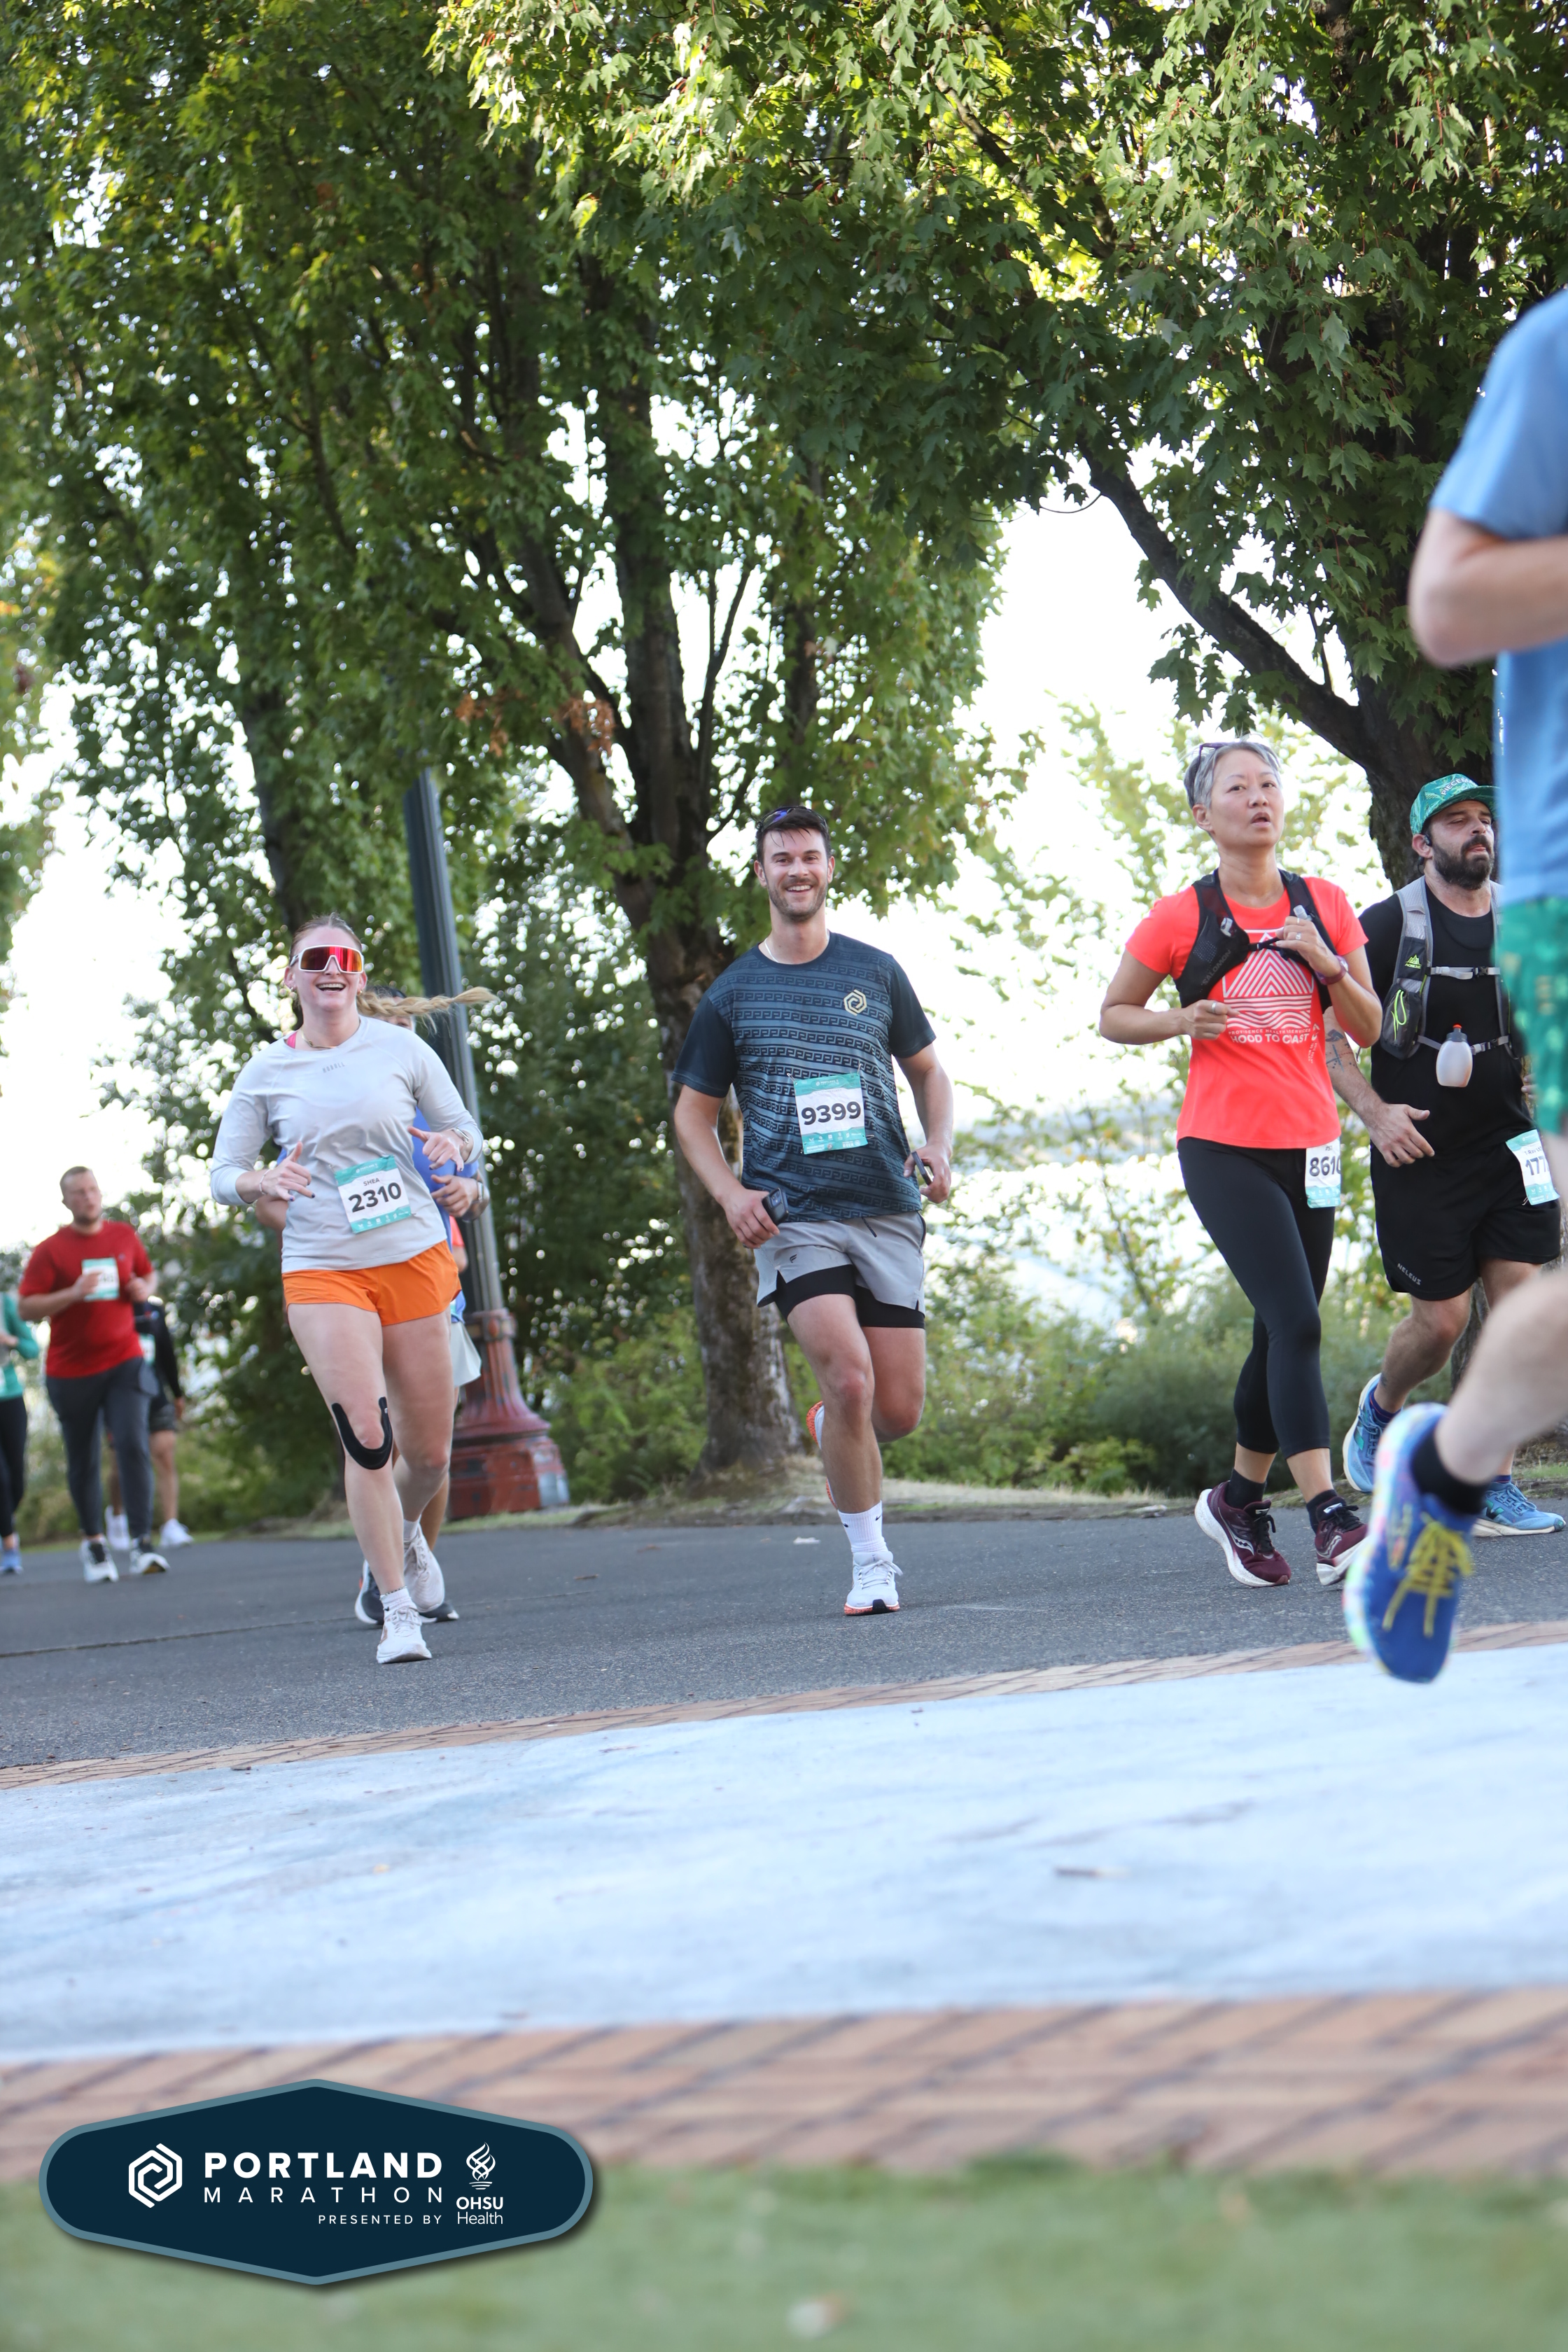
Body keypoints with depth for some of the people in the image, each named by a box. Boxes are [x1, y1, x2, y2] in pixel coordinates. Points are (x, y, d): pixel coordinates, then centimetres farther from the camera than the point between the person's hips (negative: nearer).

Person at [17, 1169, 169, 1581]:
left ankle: (142, 1544, -21)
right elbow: (28, 1308, -9)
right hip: (71, 1372, -1)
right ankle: (93, 1543, 26)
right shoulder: (50, 1251, -3)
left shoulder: (125, 1237, 7)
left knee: (133, 1445, -17)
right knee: (83, 1461, 7)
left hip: (123, 1362, 1)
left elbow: (147, 1274, 23)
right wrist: (73, 1293, -23)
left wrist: (143, 1289, -1)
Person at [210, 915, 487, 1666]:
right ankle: (398, 1611, -7)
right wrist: (264, 1182, -16)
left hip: (414, 1260, 2)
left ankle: (407, 1533, 40)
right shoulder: (265, 1074, 4)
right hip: (322, 1273, -1)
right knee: (366, 1436, -16)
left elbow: (465, 1129, 12)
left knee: (429, 1452, 5)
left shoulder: (401, 1049, 5)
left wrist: (455, 1144, -13)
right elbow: (222, 1175, 7)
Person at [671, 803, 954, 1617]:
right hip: (793, 1216, -2)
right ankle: (870, 1563, -6)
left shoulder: (874, 973, 11)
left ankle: (828, 1428, 36)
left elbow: (928, 1071, 21)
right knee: (851, 1380, -20)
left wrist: (938, 1146, 1)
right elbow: (693, 1114, 13)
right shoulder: (732, 994, 7)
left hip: (887, 1213, 2)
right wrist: (730, 1192, -5)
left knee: (899, 1411, -1)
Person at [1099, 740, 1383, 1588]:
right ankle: (1328, 1518, -23)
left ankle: (1239, 1499, 29)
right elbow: (1113, 1014, 7)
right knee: (1294, 1322, -18)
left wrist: (1327, 962, -8)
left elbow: (1369, 1028, 10)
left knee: (1284, 1332, 10)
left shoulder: (1325, 905, 9)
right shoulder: (1181, 917, -1)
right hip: (1222, 1148, -5)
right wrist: (1181, 1020, -13)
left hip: (1308, 1148, 5)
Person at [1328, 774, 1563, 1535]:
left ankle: (1495, 1488, 0)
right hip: (1419, 1153, -4)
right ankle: (1381, 1406, 30)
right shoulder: (1388, 925, -6)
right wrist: (1374, 1113, -15)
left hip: (1507, 1148, 4)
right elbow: (1327, 1028, -6)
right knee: (1441, 1318, -3)